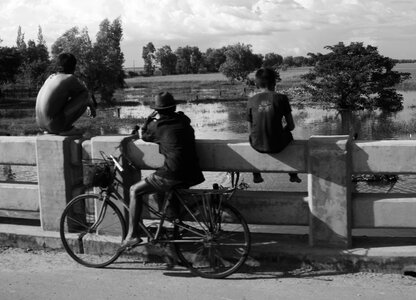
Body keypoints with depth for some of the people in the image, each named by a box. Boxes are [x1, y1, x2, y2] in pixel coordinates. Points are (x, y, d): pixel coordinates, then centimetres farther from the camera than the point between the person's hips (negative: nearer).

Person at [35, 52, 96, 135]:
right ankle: (66, 128, -3)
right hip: (55, 124, -8)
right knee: (85, 97, -3)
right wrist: (91, 106, 27)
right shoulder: (70, 78, -8)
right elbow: (85, 92, 8)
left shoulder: (51, 77, 15)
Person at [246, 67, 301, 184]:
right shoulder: (281, 98, -6)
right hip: (277, 145, -1)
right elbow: (291, 126, -3)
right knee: (288, 134, 33)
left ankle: (256, 175, 45)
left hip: (257, 145, 1)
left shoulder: (251, 101, -1)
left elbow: (250, 130, 5)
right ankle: (293, 175, 43)